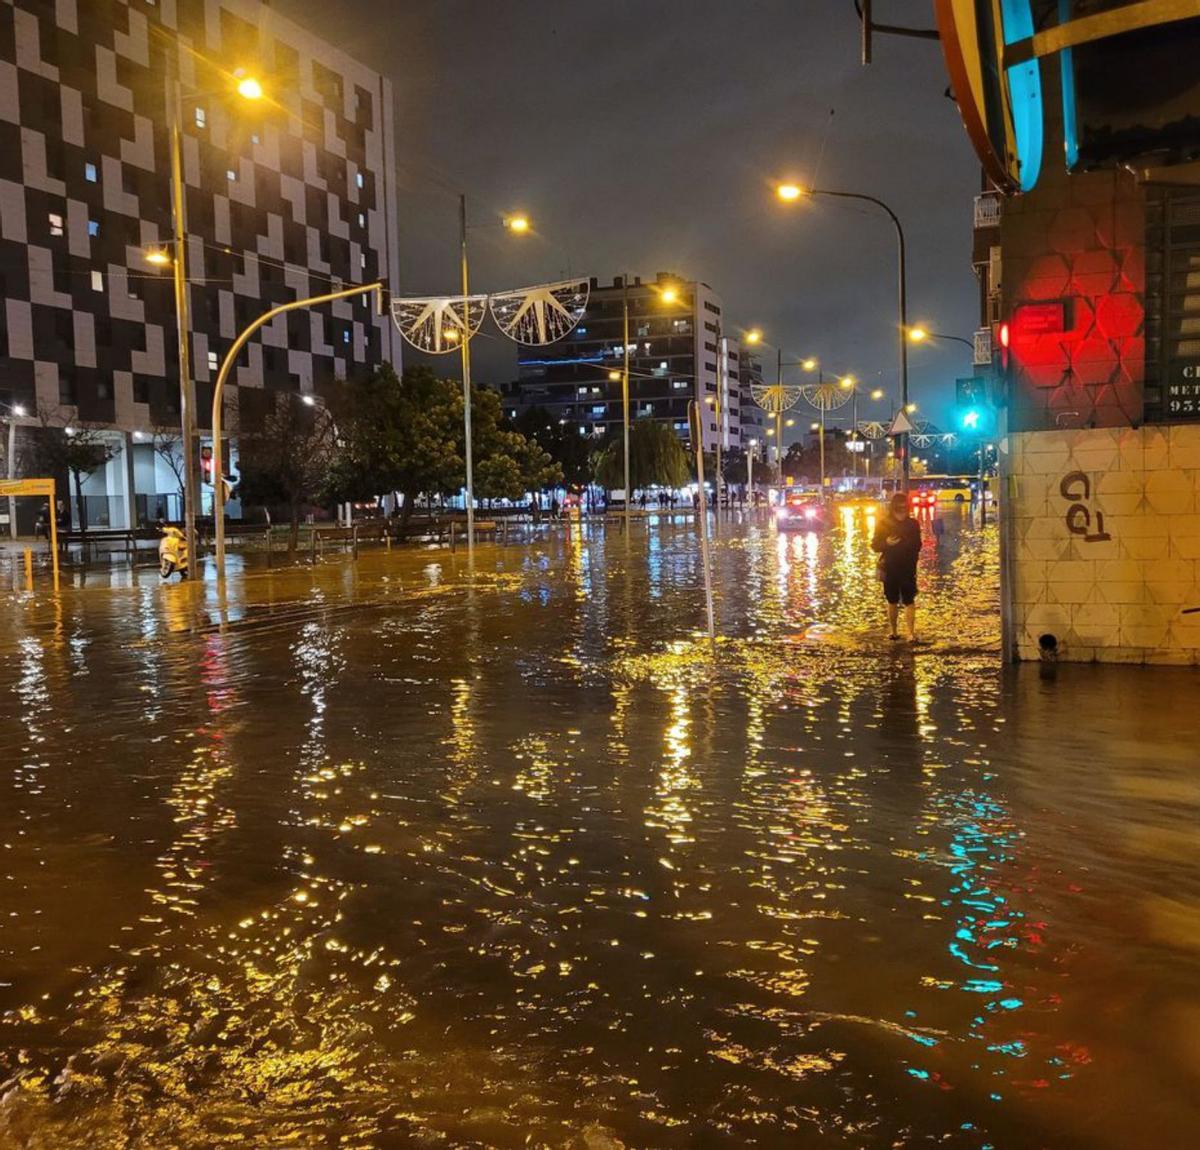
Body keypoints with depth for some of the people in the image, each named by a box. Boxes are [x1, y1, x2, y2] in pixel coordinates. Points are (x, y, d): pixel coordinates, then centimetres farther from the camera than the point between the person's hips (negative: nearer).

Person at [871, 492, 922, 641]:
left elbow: (917, 546, 7)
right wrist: (887, 542, -19)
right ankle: (893, 631, 22)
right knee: (892, 601, 11)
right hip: (889, 569, 1)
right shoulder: (883, 523, -2)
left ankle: (911, 632, -9)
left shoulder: (913, 524, -1)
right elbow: (875, 545, -2)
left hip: (907, 569, -1)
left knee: (909, 601, -7)